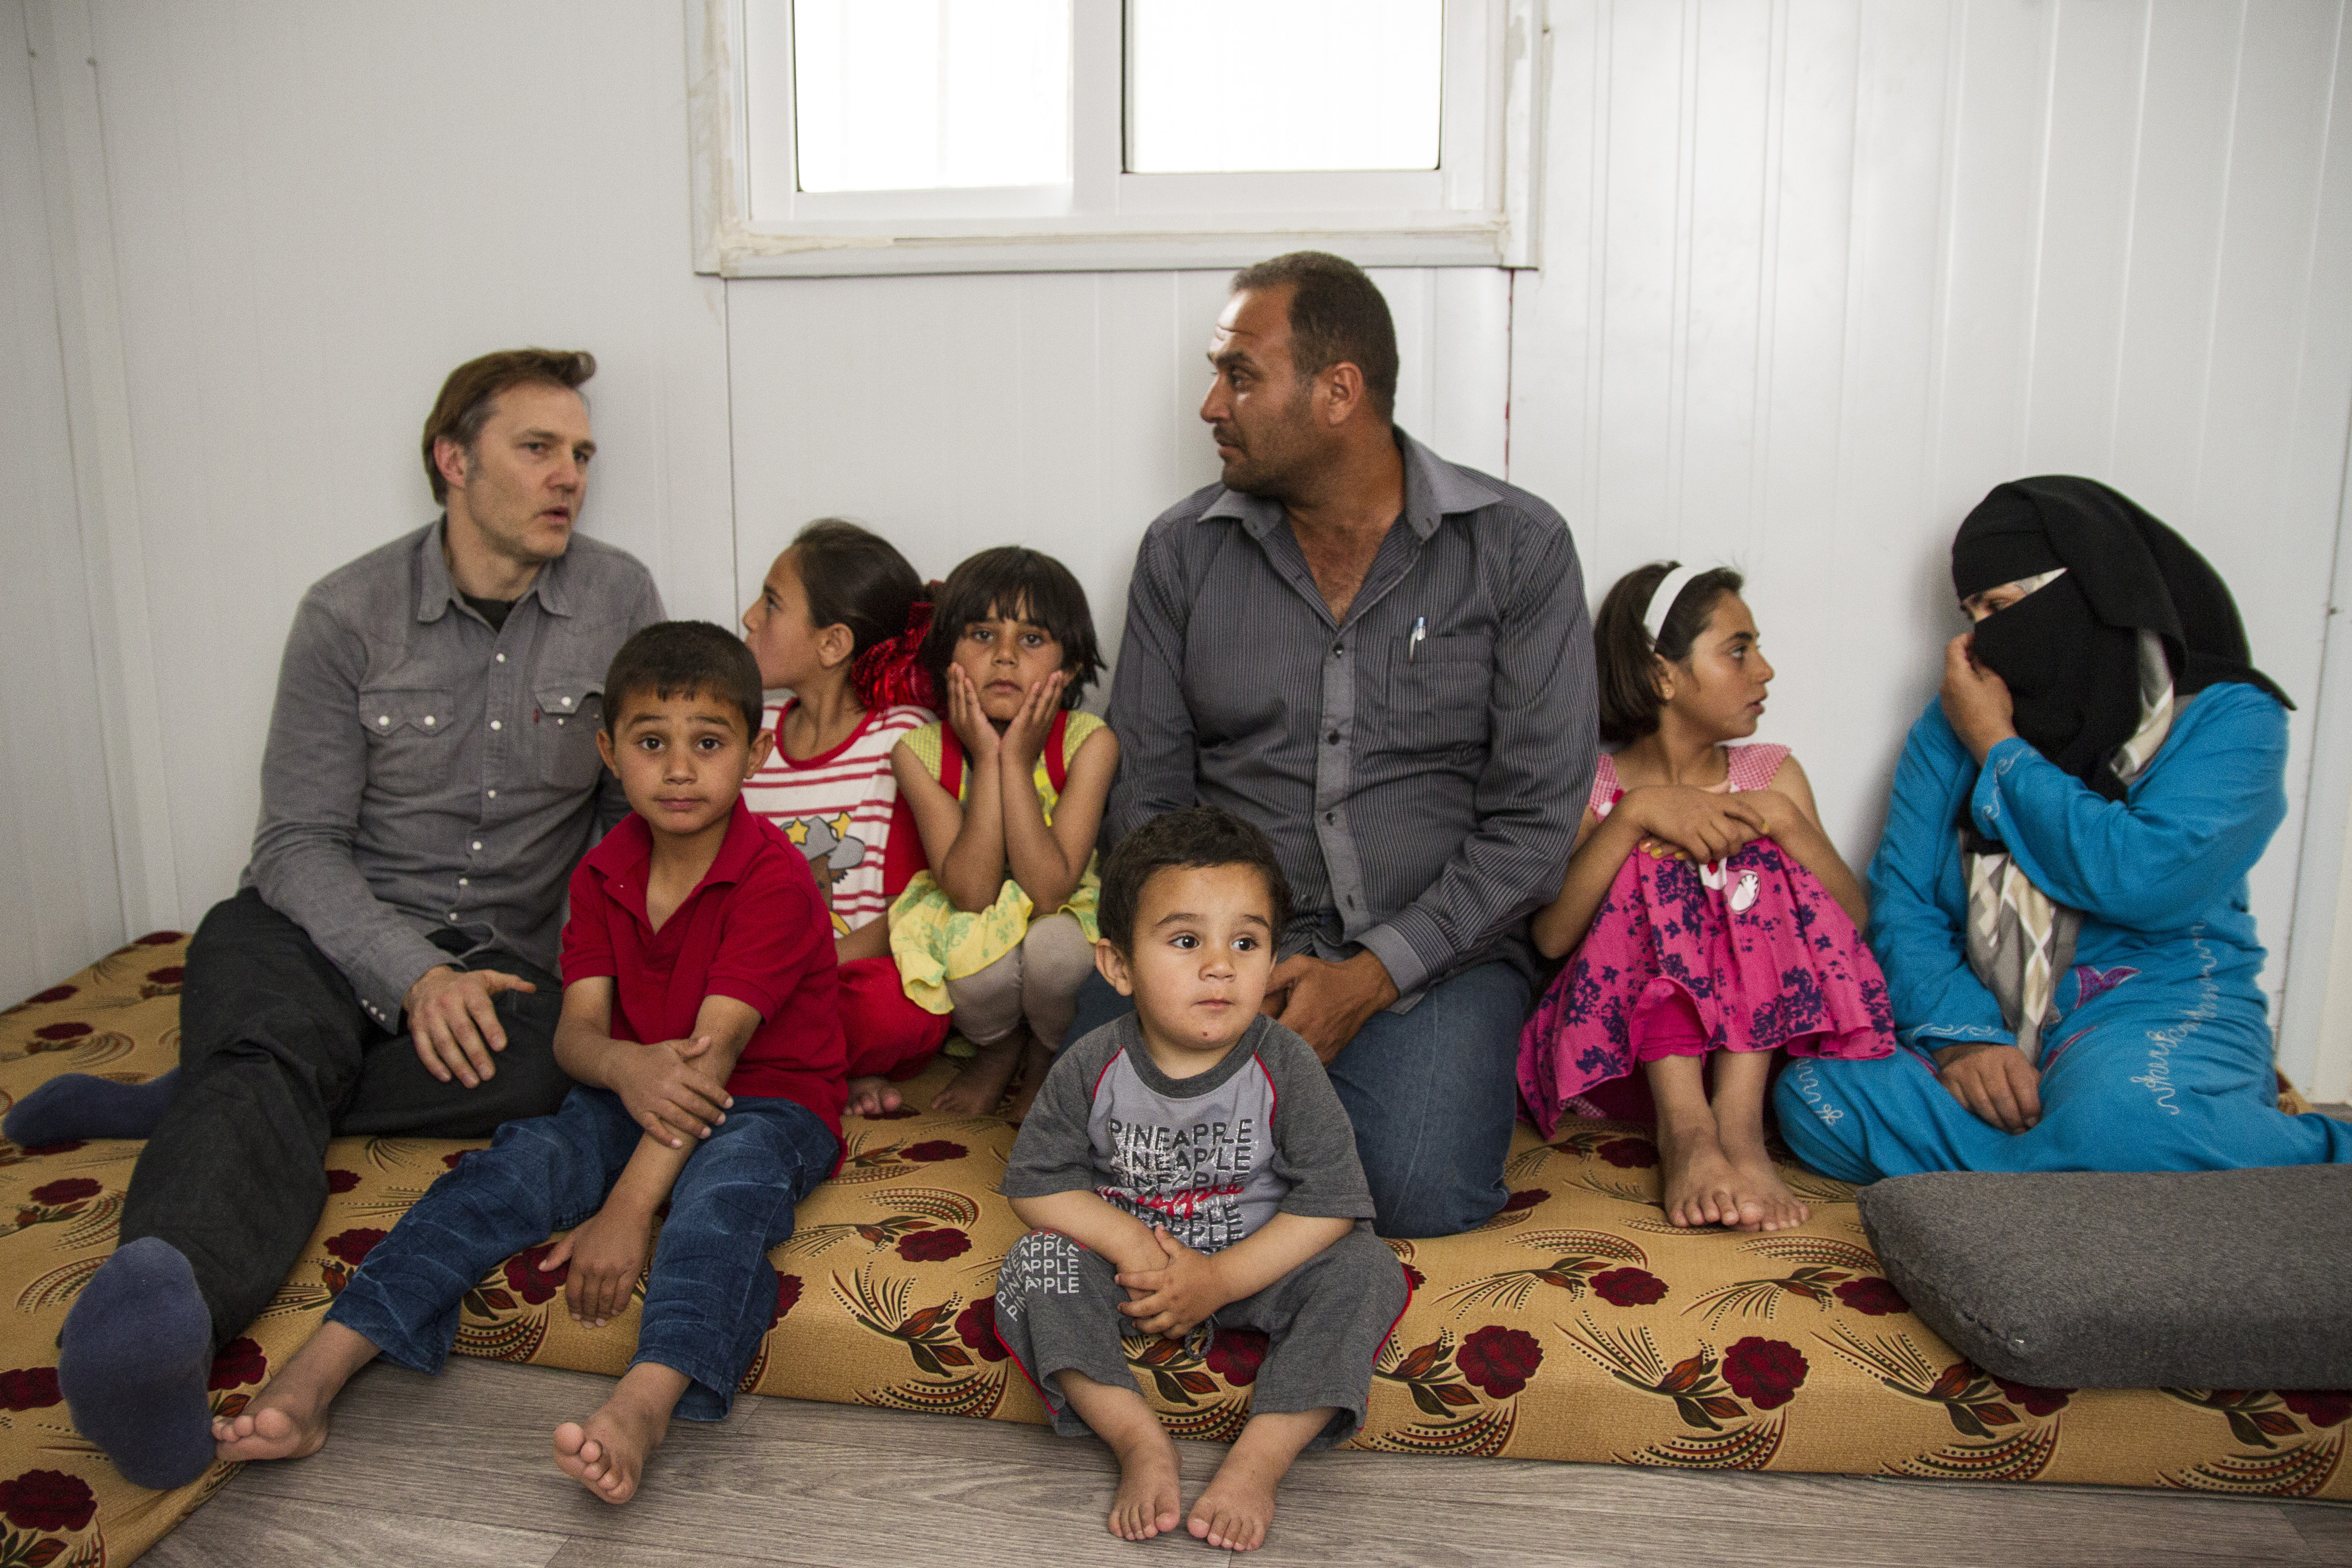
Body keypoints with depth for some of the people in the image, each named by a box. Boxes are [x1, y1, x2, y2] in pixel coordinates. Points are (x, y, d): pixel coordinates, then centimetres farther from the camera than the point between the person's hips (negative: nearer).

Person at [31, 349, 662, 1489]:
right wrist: (413, 977, -20)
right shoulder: (350, 614, -2)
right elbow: (299, 843, -4)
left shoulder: (618, 601, 2)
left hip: (495, 961, 2)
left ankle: (179, 1108, -24)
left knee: (582, 1057, -32)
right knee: (273, 1048, -34)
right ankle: (165, 1297, -62)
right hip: (321, 932, -1)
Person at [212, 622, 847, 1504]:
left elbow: (714, 1049, -25)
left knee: (726, 1186, -37)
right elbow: (575, 1031, -4)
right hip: (632, 1097, 6)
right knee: (511, 1167, -19)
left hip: (769, 1103, -5)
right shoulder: (603, 874, 4)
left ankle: (641, 1408, -59)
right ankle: (312, 1381, -27)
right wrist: (625, 1065, -32)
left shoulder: (774, 878, -17)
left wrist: (625, 1210, -31)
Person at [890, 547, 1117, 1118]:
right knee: (979, 957, -34)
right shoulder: (922, 751, -15)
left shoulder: (1088, 742, -19)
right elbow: (973, 892, -25)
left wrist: (1017, 760, -31)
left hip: (1065, 919, 0)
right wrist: (986, 760, -29)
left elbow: (1049, 891, -28)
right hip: (970, 926, 1)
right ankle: (997, 1050, 4)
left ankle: (1049, 1059, 1)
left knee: (1052, 943, -35)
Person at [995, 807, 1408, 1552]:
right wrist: (1130, 1241, -23)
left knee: (1365, 1269, -24)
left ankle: (1260, 1460, -20)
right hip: (1132, 1257, 1)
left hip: (1256, 1263, -1)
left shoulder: (1286, 1068, -18)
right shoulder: (1092, 1070, -16)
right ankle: (1141, 1444, -19)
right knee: (1038, 1264, -23)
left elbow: (1332, 1201, -18)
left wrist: (1220, 1279, -24)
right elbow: (1036, 1183, -8)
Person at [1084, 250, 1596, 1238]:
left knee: (1418, 1192, -26)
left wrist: (1373, 976, -15)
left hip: (1435, 951, -1)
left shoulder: (1518, 549, -1)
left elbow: (1535, 817, -5)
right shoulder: (1184, 551, 7)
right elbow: (1146, 794, 6)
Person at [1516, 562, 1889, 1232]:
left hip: (1758, 1039, 2)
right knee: (1654, 870, -21)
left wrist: (1782, 818, -15)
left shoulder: (1773, 774, 12)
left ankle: (1739, 1121, -30)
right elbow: (1549, 935, -14)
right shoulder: (1590, 786, 4)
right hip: (1618, 1048, -2)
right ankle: (1685, 1129, -35)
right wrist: (1636, 814, -22)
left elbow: (1853, 921, -1)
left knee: (1763, 866, -16)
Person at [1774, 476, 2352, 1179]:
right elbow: (1902, 900, 3)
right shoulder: (1953, 722, 10)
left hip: (2159, 1005, -3)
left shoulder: (2226, 717, -2)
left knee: (2125, 1114, -39)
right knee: (1814, 1097, -26)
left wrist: (1997, 747, -9)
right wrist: (1961, 1035, -16)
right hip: (1985, 1011, 4)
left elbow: (2152, 880, -20)